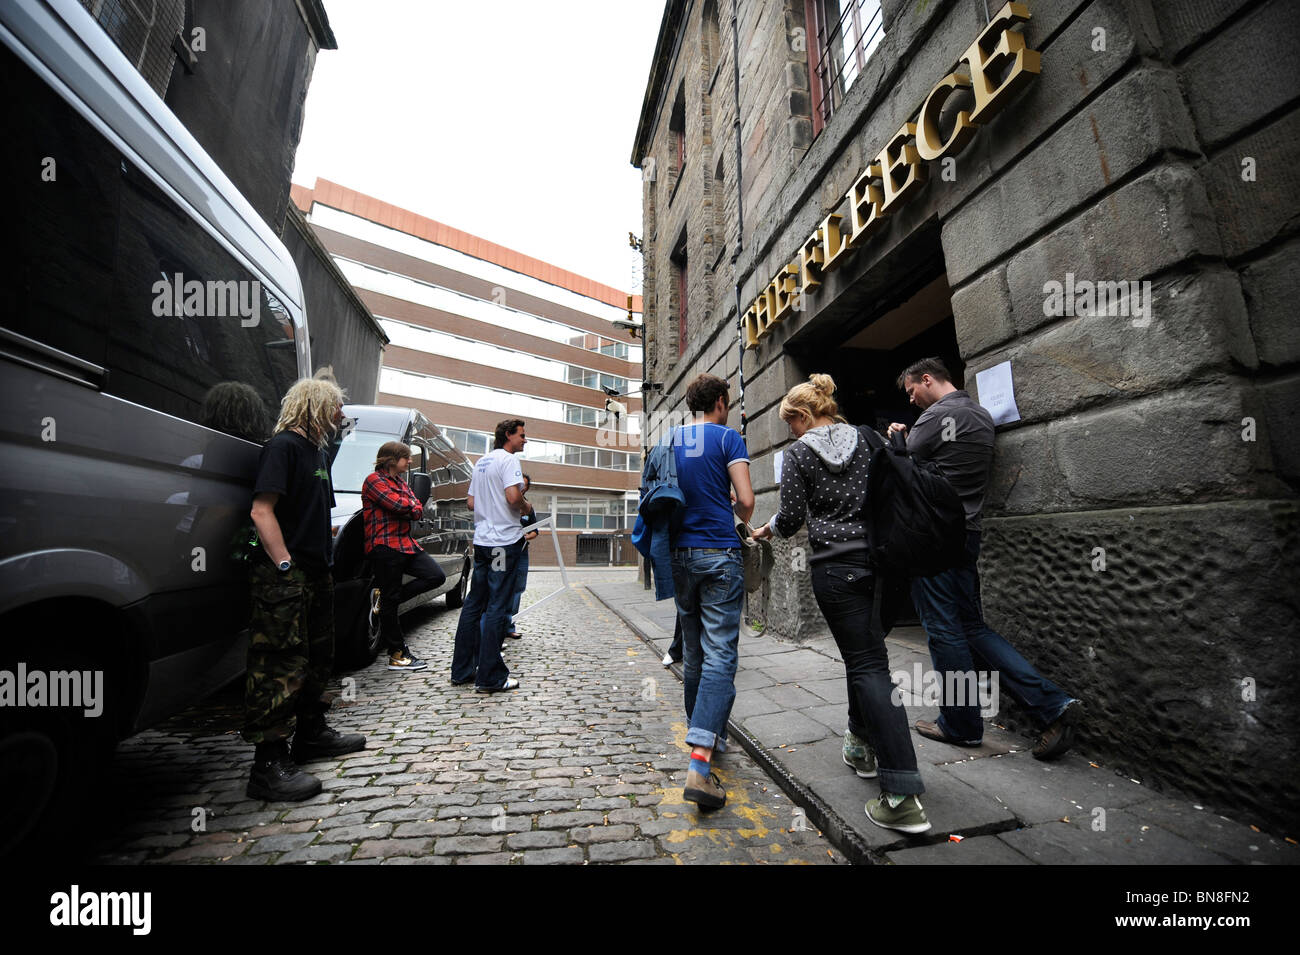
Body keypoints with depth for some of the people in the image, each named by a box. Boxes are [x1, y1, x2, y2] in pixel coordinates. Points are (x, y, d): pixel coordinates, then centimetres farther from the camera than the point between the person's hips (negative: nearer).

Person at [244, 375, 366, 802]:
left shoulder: (319, 452, 17)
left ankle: (312, 734, 33)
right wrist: (286, 565, -22)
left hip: (315, 573, 10)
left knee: (318, 658, 18)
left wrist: (324, 563, 15)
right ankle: (269, 766, 6)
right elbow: (261, 511, -19)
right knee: (281, 667, -4)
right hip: (284, 578, -10)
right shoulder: (283, 445, -10)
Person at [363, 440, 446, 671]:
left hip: (405, 543, 8)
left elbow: (418, 511, 10)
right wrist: (410, 504, 0)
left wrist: (407, 507, -9)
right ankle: (397, 655, 8)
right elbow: (398, 505, -20)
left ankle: (387, 599, 9)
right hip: (385, 546, -8)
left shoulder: (401, 483, 20)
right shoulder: (374, 481, -6)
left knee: (436, 576, -3)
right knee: (390, 601, -1)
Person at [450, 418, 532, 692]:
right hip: (505, 539, -8)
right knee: (496, 607, -4)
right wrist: (526, 507, -5)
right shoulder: (508, 459, -9)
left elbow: (471, 502, 18)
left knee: (474, 603, 14)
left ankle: (462, 670, 23)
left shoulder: (481, 461, 18)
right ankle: (490, 677, 2)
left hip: (482, 540, 9)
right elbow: (513, 496, -23)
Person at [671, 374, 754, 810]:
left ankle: (703, 735, 31)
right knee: (720, 655, -3)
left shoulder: (669, 440, 10)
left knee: (693, 653, 16)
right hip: (719, 553, -5)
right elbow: (746, 500, -9)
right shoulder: (728, 437, -3)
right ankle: (700, 761, -9)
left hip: (681, 554, 5)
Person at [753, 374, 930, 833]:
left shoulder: (799, 452, -5)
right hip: (880, 558, 6)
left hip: (836, 567, -5)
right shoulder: (867, 439, 8)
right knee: (864, 651, 20)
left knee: (867, 665, -1)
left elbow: (791, 517, -4)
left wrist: (767, 529, 14)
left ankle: (903, 795, -2)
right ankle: (862, 744, 37)